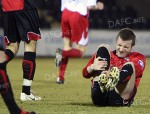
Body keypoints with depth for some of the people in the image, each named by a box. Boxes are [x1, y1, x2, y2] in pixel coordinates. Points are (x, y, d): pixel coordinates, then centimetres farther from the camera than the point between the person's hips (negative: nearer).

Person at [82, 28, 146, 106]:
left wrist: (114, 75, -33)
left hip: (120, 100, -2)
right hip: (99, 96, 2)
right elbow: (85, 74, 10)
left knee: (130, 65, -21)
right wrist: (93, 67, -16)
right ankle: (100, 82, -35)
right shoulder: (107, 55, 25)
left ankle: (114, 82, -57)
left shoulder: (138, 58, 18)